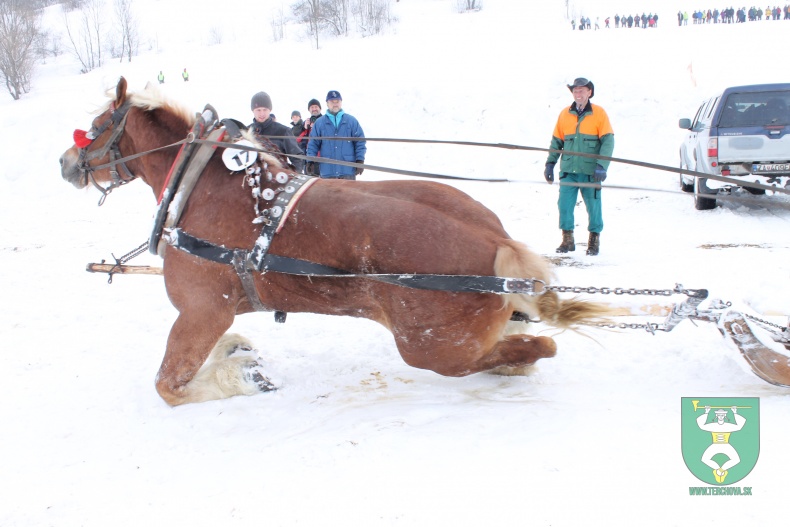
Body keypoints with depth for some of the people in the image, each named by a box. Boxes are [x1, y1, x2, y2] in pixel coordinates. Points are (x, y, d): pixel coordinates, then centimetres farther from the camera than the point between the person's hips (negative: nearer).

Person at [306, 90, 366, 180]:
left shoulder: (351, 121, 8)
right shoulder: (319, 123, 10)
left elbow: (360, 142, 6)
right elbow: (312, 144, 10)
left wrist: (360, 161, -2)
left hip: (348, 169, -1)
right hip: (327, 170, 1)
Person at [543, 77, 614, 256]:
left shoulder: (599, 113, 0)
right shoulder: (564, 114, 9)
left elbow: (608, 141, -4)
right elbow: (556, 141, 14)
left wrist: (602, 166, -13)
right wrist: (550, 163, 6)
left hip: (590, 171, -2)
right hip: (568, 170, 2)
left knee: (593, 206, 4)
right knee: (564, 204, -2)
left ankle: (594, 240, 19)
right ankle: (567, 240, 11)